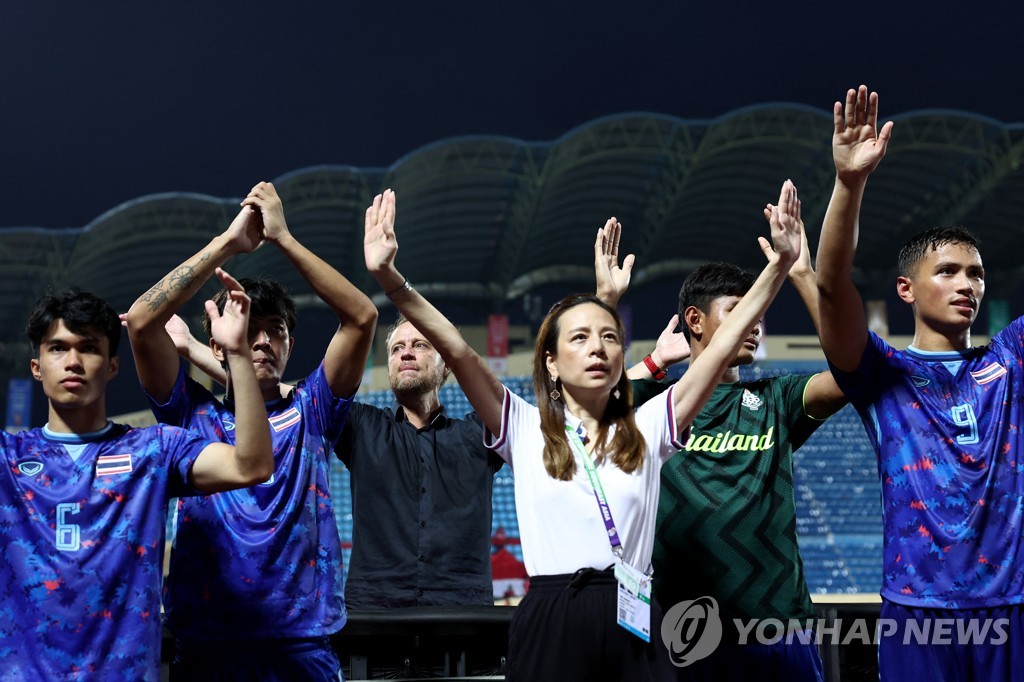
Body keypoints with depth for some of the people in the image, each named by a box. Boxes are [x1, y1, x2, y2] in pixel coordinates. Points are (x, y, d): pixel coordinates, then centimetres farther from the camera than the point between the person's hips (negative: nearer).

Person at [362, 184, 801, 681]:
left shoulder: (646, 431, 11)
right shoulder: (525, 430, 7)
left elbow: (724, 345, 6)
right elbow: (454, 347, -4)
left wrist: (779, 266, -1)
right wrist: (388, 278, -14)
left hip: (632, 628, 1)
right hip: (550, 626, -1)